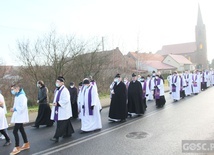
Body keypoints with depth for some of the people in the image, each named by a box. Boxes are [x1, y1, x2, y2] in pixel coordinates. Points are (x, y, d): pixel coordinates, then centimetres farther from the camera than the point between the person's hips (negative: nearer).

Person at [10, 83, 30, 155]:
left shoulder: (22, 96, -18)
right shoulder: (17, 96, 13)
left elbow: (22, 107, -25)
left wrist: (14, 109, -18)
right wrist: (13, 109, 1)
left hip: (20, 116, -10)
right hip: (18, 116, 10)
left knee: (15, 131, -9)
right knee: (21, 130, 16)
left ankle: (17, 147, 2)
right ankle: (26, 144, 27)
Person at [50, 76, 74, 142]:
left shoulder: (64, 90, -16)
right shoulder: (57, 90, 12)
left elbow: (66, 100, -22)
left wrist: (57, 103, -23)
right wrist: (55, 103, 10)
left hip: (63, 110, -9)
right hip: (58, 109, 9)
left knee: (60, 124, -6)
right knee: (66, 123, 18)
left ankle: (56, 137, -4)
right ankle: (68, 133, 29)